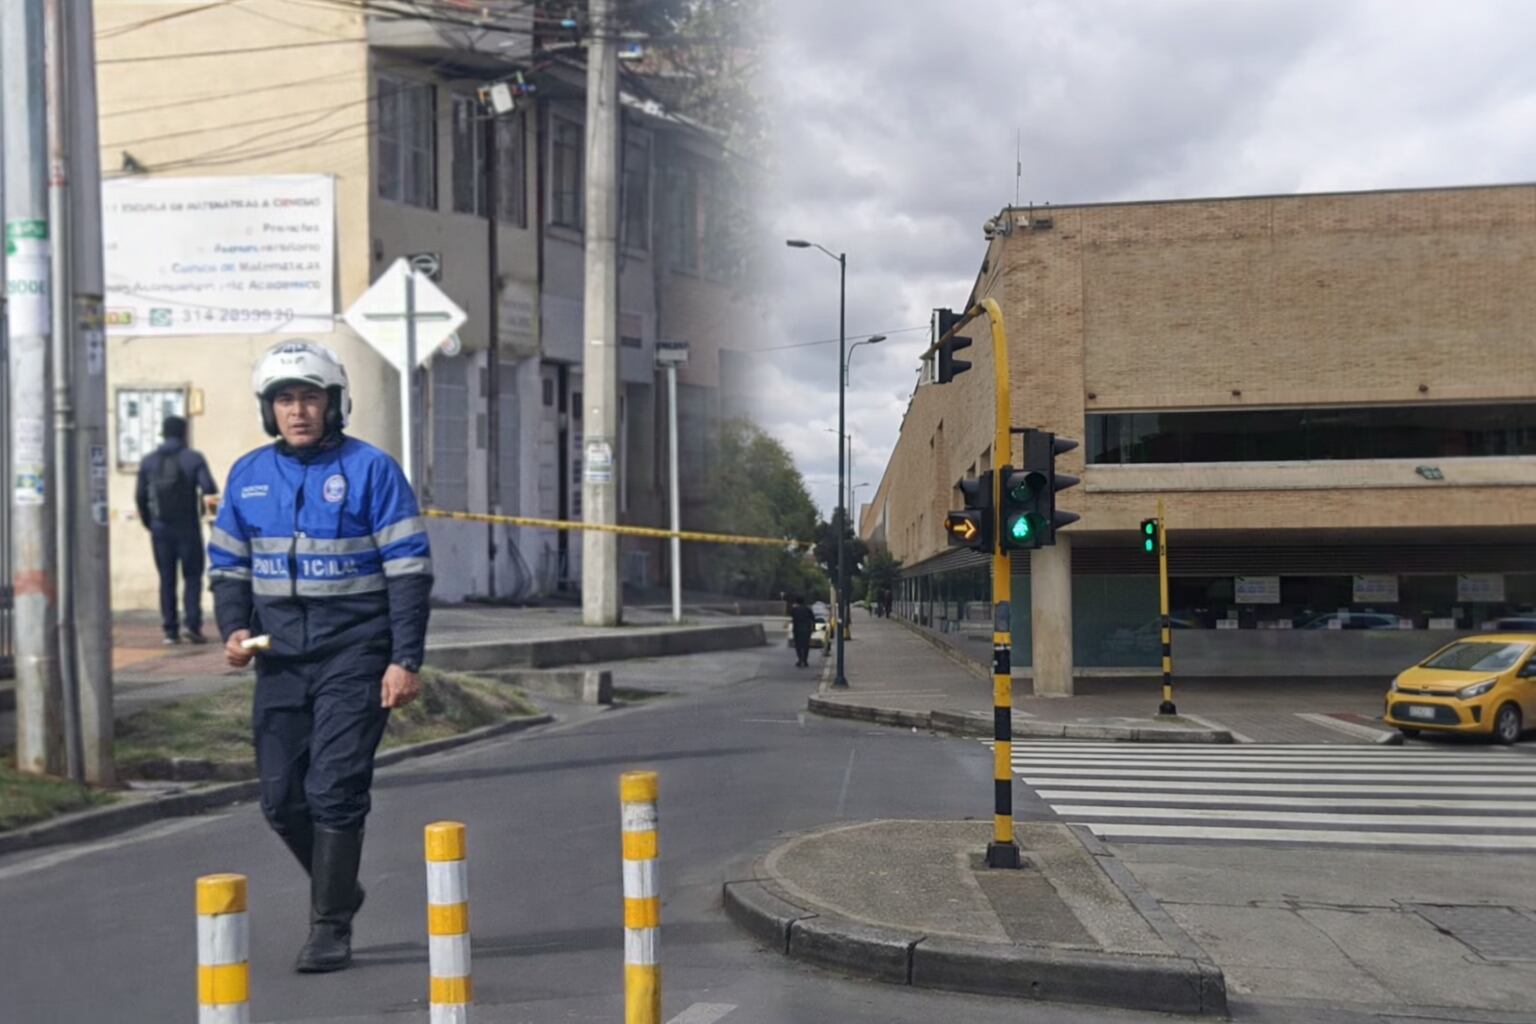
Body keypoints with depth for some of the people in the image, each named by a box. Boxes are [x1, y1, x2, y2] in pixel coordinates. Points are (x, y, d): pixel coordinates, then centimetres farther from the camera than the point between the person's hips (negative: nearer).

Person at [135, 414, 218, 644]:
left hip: (160, 529, 3)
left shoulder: (148, 461, 5)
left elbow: (140, 496, 5)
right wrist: (204, 507, 7)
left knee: (166, 579, 8)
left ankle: (170, 630, 6)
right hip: (188, 528, -3)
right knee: (192, 576, 5)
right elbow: (209, 489, -14)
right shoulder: (194, 458, -4)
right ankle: (192, 623, -9)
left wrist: (148, 522, 16)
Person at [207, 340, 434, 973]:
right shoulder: (248, 476, 8)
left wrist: (405, 661, -12)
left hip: (354, 655, -5)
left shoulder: (371, 469, -5)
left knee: (334, 791, -7)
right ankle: (339, 889, 32)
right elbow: (229, 565, 17)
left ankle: (330, 928, 7)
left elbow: (409, 569, -6)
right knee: (281, 800, 7)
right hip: (280, 658, 5)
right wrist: (234, 630, -1)